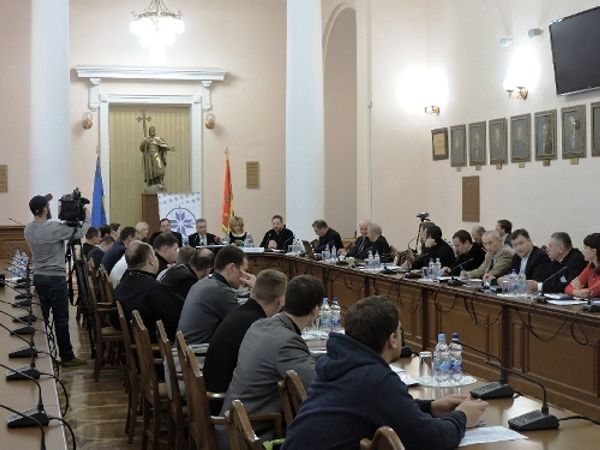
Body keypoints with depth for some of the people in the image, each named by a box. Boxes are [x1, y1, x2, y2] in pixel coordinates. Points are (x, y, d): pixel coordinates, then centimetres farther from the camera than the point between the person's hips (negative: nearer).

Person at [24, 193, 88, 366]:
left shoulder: (28, 229, 3)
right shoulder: (54, 227, -18)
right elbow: (79, 233, -11)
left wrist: (44, 200, 14)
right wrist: (86, 216, 7)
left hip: (38, 277, 7)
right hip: (55, 278, -7)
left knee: (43, 317, 14)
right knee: (61, 319, -1)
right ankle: (67, 357, 4)